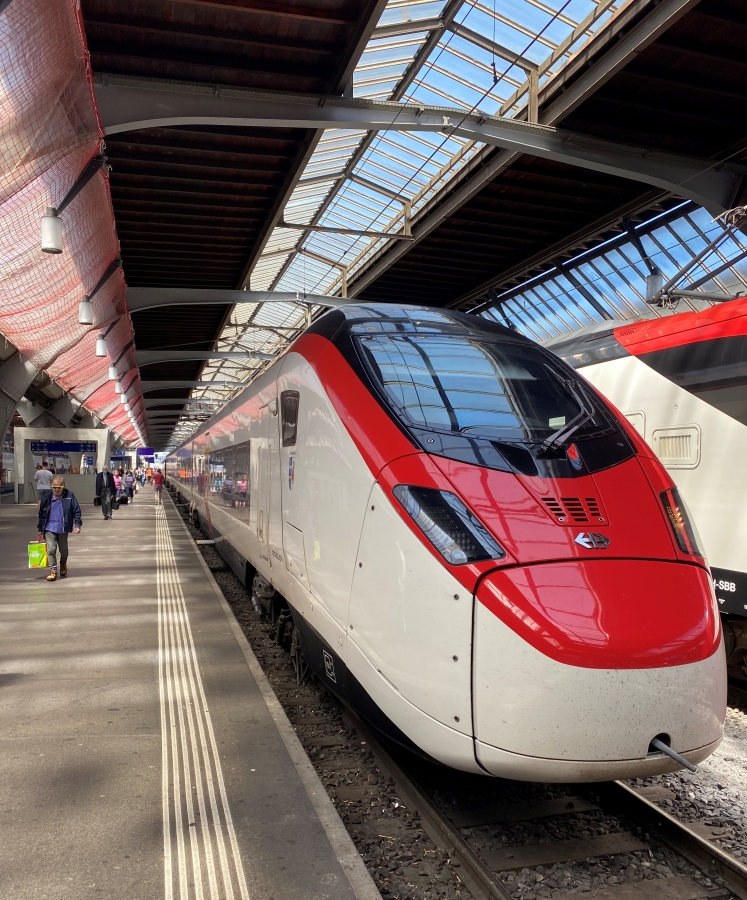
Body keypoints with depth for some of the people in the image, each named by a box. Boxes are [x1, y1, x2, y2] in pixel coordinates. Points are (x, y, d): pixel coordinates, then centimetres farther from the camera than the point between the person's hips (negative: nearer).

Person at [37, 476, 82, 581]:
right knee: (51, 549, -9)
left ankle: (63, 565, 41)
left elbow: (76, 511, -2)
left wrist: (77, 525, -11)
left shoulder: (69, 496, -5)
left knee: (63, 550, 14)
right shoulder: (47, 497, 0)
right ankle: (53, 570, 0)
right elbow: (41, 514, 9)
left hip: (63, 528, 0)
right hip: (50, 528, 1)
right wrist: (40, 529, 11)